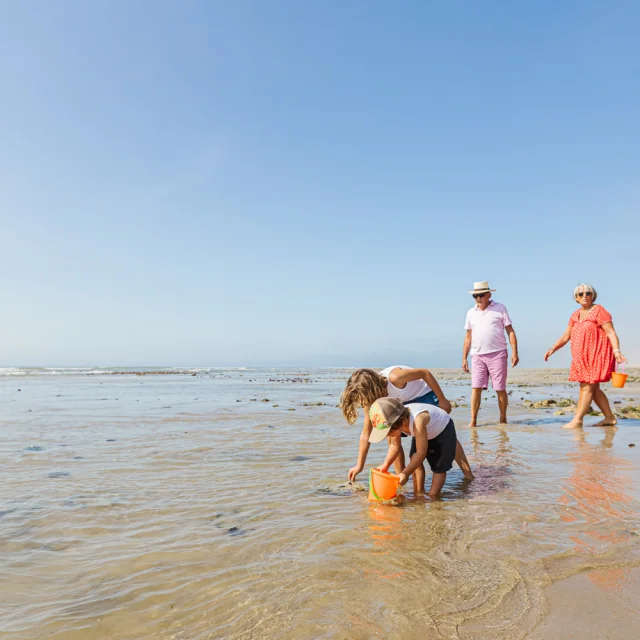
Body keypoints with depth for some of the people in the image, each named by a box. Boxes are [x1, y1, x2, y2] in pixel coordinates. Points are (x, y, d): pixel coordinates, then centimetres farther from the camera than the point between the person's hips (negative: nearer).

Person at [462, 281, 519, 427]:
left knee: (500, 389, 2)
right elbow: (468, 337, 15)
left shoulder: (500, 308, 4)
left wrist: (514, 353, -8)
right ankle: (473, 421, -2)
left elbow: (510, 331, 1)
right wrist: (464, 358, 10)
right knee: (476, 388, -4)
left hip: (497, 353, -2)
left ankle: (503, 419, 15)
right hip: (477, 355, 2)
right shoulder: (471, 312, 12)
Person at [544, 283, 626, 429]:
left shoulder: (599, 311, -8)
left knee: (587, 387, -9)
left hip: (596, 355, -8)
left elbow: (611, 332, -14)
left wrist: (616, 350, -27)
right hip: (582, 357, 8)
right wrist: (553, 349, 3)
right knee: (593, 388, 11)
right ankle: (609, 417, 21)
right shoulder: (575, 315, 13)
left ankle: (577, 420, -8)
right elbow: (566, 336, 14)